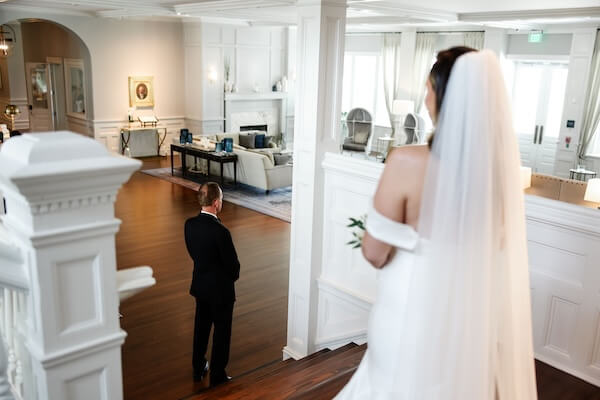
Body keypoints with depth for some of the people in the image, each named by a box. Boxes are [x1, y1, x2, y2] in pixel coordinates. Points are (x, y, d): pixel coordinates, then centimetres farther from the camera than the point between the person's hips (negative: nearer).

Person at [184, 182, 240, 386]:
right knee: (221, 331, 11)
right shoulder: (221, 231, -29)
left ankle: (198, 369, 38)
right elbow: (233, 264, -20)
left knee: (201, 326, 23)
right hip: (220, 288, -7)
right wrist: (232, 277, 2)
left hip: (200, 284, 7)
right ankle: (217, 375, 24)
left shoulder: (190, 224, -8)